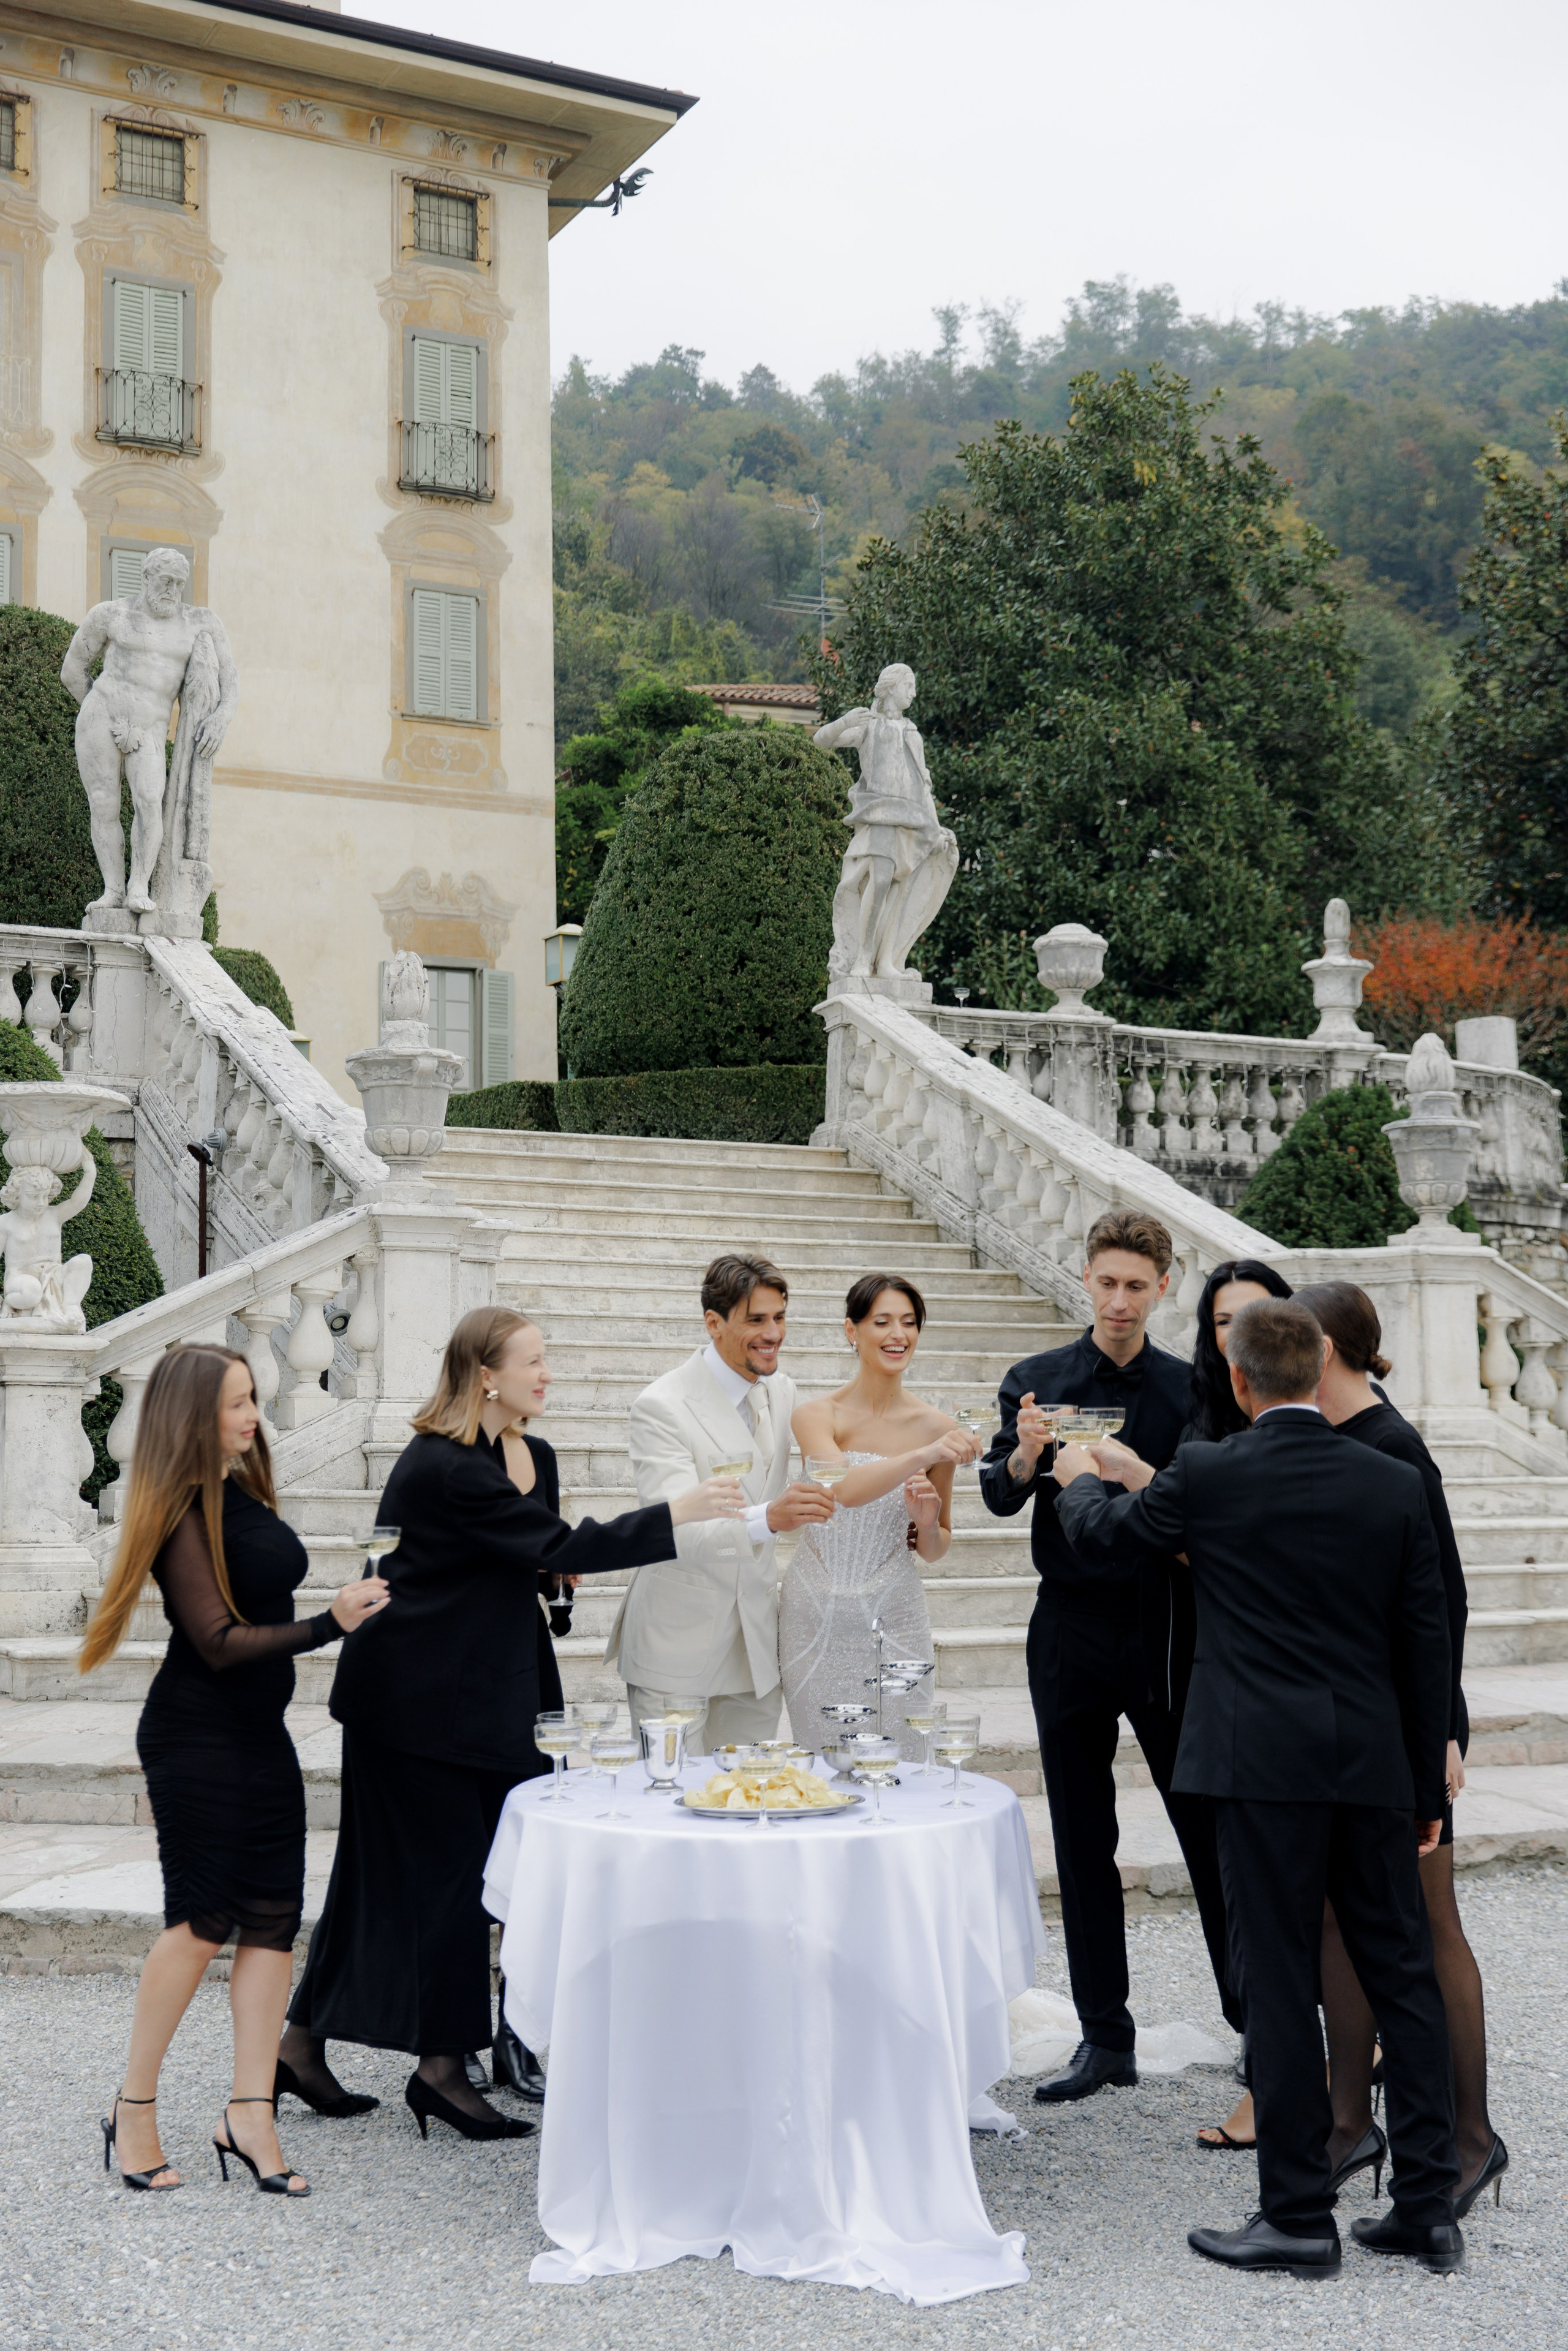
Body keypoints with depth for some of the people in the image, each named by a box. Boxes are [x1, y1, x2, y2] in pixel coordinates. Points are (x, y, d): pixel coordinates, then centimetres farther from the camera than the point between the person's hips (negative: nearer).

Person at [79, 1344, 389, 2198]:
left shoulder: (242, 1489, 8)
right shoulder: (183, 1511, -16)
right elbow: (218, 1641, -19)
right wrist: (328, 1625, -25)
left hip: (260, 1734, 8)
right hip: (196, 1738, -8)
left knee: (273, 1919, 4)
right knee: (204, 1920, -4)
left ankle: (251, 2115, 8)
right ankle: (134, 2111, 11)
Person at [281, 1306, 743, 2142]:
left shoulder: (460, 1455, 12)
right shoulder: (450, 1468, -21)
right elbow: (564, 1548, -24)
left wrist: (545, 1562, 5)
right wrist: (679, 1512, -23)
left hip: (413, 1694, 10)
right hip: (426, 1703, -10)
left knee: (385, 1870, 14)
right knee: (453, 1869, -3)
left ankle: (303, 2038, 22)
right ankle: (440, 2067, 5)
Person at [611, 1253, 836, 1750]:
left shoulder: (781, 1392, 6)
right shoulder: (661, 1407, -17)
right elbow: (674, 1530, -28)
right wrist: (768, 1518, -44)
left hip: (756, 1644, 6)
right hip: (678, 1646, -6)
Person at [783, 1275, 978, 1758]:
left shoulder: (936, 1427, 0)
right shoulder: (817, 1416, -6)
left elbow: (934, 1551, 11)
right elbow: (845, 1488, -27)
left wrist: (927, 1524, -11)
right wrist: (923, 1456, -38)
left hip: (893, 1619, 1)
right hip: (816, 1620, -1)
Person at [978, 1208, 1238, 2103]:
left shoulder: (1191, 1389, 2)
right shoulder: (1036, 1382, 5)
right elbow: (998, 1495, -5)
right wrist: (1024, 1457, -26)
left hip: (1167, 1635, -1)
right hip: (1071, 1635, 2)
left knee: (1209, 1830, 3)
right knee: (1084, 1845, 7)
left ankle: (1254, 2016, 17)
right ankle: (1105, 2038, 16)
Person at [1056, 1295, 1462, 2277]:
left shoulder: (1207, 1475, -7)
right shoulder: (1394, 1483, 2)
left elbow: (1102, 1539, 12)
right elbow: (1427, 1646, 6)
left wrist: (1081, 1479, 35)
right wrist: (1427, 1789, 14)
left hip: (1265, 1768, -4)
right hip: (1374, 1770, 4)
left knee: (1281, 1986, 2)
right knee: (1404, 1976, 12)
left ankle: (1300, 2215, 9)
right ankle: (1430, 2206, 18)